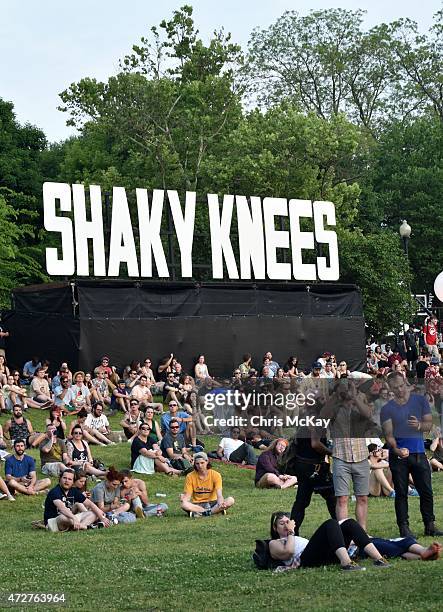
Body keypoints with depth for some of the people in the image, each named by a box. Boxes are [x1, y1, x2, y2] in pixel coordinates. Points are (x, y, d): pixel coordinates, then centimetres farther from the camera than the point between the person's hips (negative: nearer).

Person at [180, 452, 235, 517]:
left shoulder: (215, 475, -7)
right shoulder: (190, 477, -4)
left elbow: (219, 494, -17)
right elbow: (187, 495, -4)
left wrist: (220, 503, -40)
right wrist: (184, 499, -29)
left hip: (212, 503, 1)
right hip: (197, 505, -1)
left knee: (231, 500, -27)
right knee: (183, 504, -33)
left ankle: (200, 513, -25)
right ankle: (216, 510, -27)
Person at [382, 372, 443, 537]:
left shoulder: (420, 400, 8)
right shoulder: (387, 409, 3)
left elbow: (429, 425, 5)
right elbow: (388, 433, -5)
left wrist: (419, 425, -18)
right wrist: (396, 449, -24)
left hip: (419, 453, 2)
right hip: (398, 455, -2)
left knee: (426, 491, 2)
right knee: (401, 493, 1)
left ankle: (430, 526, 10)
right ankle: (404, 528, 4)